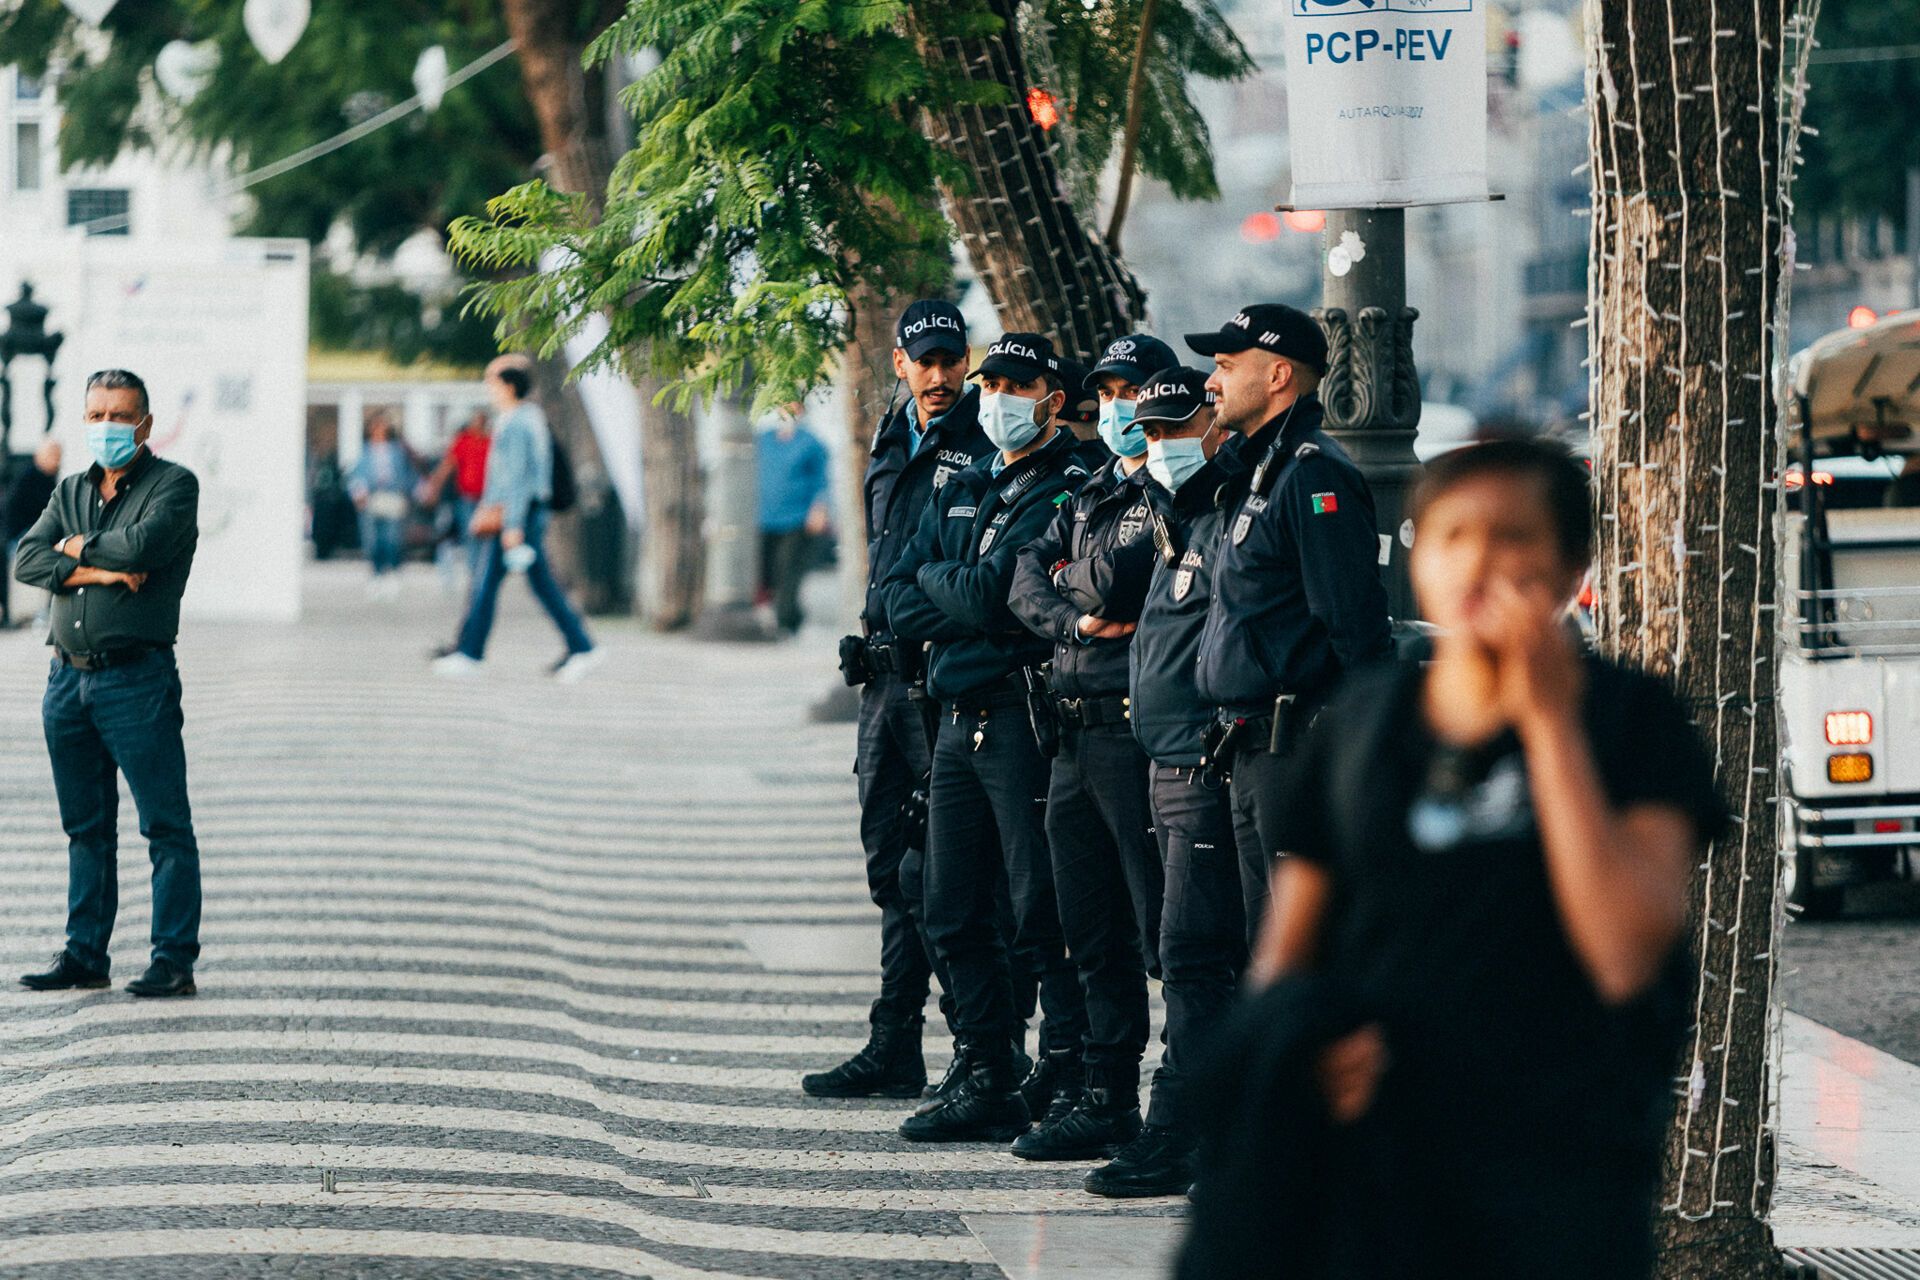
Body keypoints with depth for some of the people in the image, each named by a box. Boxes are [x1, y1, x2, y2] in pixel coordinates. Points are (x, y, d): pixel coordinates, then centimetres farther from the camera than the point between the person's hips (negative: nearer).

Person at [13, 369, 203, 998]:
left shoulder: (174, 484, -2)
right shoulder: (70, 491, 15)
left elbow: (141, 545, -20)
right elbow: (28, 561, 1)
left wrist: (80, 546, -3)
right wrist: (101, 571, -12)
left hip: (137, 679, -6)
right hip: (69, 677, 6)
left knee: (165, 824, -5)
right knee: (85, 826, 11)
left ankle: (174, 959, -4)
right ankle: (85, 954, 17)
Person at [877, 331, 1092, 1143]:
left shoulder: (1066, 491, -8)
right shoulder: (961, 492, 18)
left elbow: (992, 592, -18)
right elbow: (897, 602, 11)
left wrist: (937, 579, 2)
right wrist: (969, 607, -7)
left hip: (1025, 715, -8)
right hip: (957, 718, 8)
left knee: (1042, 916, -6)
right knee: (953, 914, 9)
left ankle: (1068, 1088, -1)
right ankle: (989, 1084, 17)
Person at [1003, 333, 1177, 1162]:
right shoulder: (1092, 496, 20)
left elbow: (1117, 583, -20)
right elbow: (1027, 582, 9)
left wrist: (1077, 577, -4)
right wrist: (1080, 619, -8)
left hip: (1139, 727, -9)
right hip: (1075, 728, 9)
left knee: (1162, 926, -7)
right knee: (1091, 929, 11)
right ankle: (1103, 1096, 17)